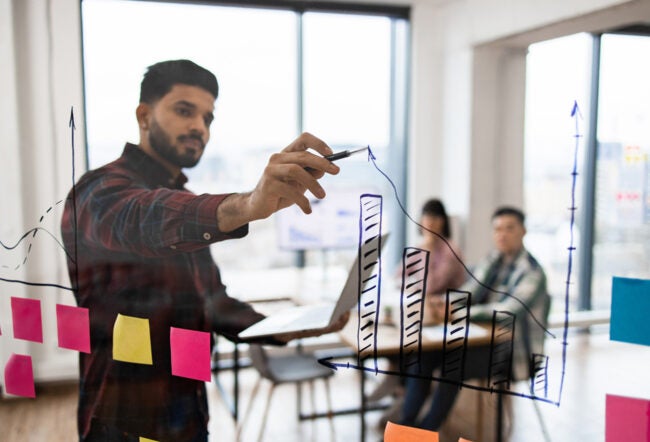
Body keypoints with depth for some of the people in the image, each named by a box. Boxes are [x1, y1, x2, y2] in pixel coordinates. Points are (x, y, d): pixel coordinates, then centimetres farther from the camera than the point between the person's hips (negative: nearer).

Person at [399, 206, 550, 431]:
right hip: (485, 338, 7)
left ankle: (425, 431, -15)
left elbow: (509, 311, -27)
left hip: (513, 350, -7)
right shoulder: (492, 260, 9)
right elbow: (470, 292, 3)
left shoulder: (532, 272, -13)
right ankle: (406, 423, -9)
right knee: (423, 352, -11)